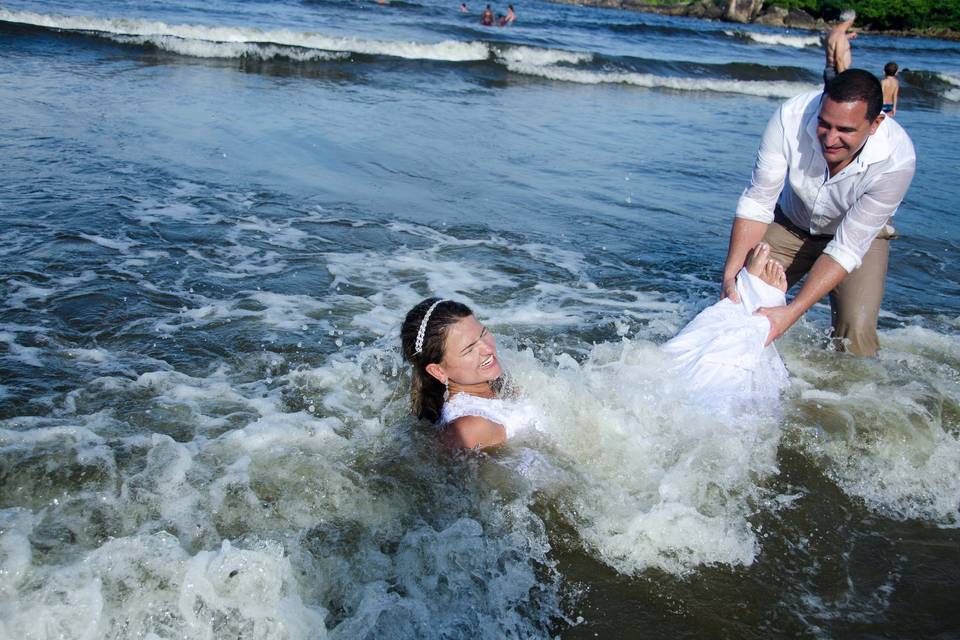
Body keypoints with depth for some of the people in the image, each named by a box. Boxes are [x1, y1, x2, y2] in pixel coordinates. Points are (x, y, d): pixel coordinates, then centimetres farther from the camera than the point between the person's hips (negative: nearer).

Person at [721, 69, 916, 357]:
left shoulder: (897, 160, -34)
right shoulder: (792, 116, -32)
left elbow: (848, 247, -31)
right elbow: (757, 202, -25)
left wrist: (791, 312, -40)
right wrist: (731, 274, -37)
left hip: (858, 233, -2)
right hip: (791, 222, 2)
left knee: (856, 330, -23)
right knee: (738, 299, -13)